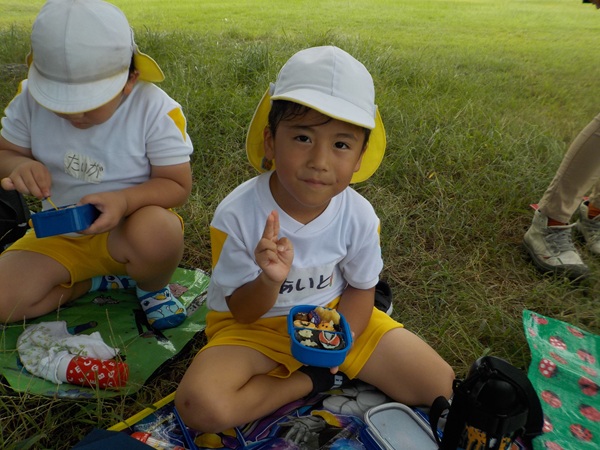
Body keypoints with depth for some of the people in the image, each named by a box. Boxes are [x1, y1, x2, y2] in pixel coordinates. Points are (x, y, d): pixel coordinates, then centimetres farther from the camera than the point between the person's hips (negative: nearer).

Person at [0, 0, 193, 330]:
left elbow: (177, 184, -16)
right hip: (59, 236, 4)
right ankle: (107, 280, 5)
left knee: (159, 232, -39)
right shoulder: (31, 97, -8)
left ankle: (152, 289, -2)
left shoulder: (156, 109, -19)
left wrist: (125, 200, -34)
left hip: (128, 227, -3)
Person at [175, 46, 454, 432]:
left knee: (439, 385, -3)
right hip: (256, 324, -1)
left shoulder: (359, 216, -18)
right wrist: (270, 281, -39)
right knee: (201, 406, -29)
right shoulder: (236, 215, -25)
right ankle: (313, 382, -5)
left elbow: (361, 288, -1)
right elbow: (242, 312, -15)